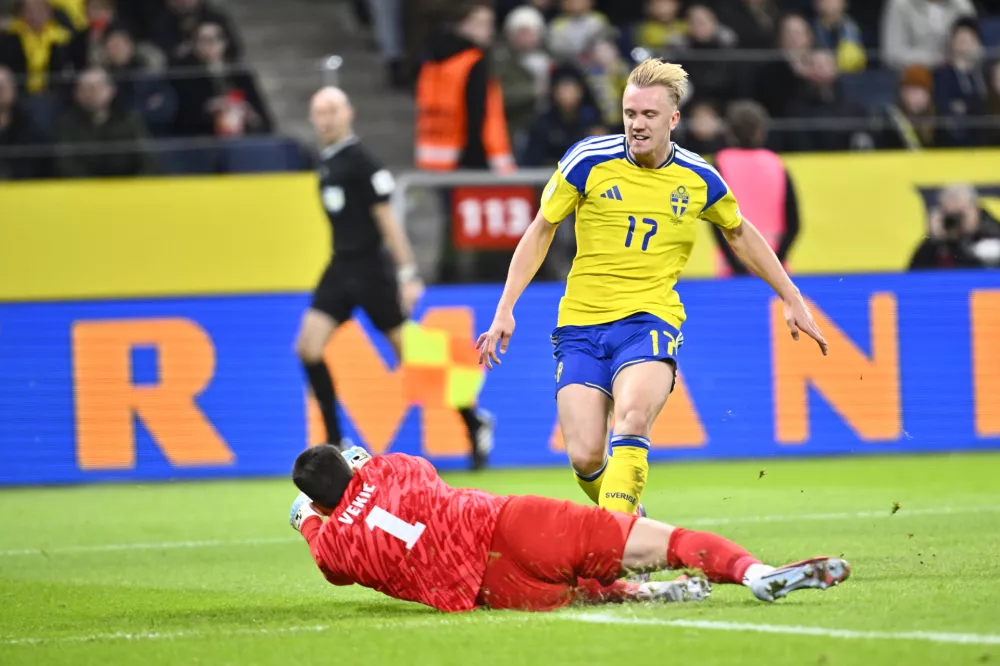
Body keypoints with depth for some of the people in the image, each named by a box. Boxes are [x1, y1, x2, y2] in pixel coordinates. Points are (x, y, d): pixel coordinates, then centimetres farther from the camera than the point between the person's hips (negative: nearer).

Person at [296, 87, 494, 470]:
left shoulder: (361, 162, -14)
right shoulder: (326, 160, 10)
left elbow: (386, 218, -15)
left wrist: (407, 274, -17)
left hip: (370, 268, -8)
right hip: (341, 268, 8)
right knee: (308, 347, -5)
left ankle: (475, 422, 14)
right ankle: (335, 442, 3)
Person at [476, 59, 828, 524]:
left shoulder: (698, 179, 2)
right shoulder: (589, 160, -4)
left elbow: (740, 234, 21)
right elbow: (541, 231, 7)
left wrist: (792, 300, 23)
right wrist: (505, 310, 1)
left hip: (650, 320, -1)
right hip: (581, 323, 1)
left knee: (632, 418, -31)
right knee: (585, 456, -11)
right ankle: (626, 515, 20)